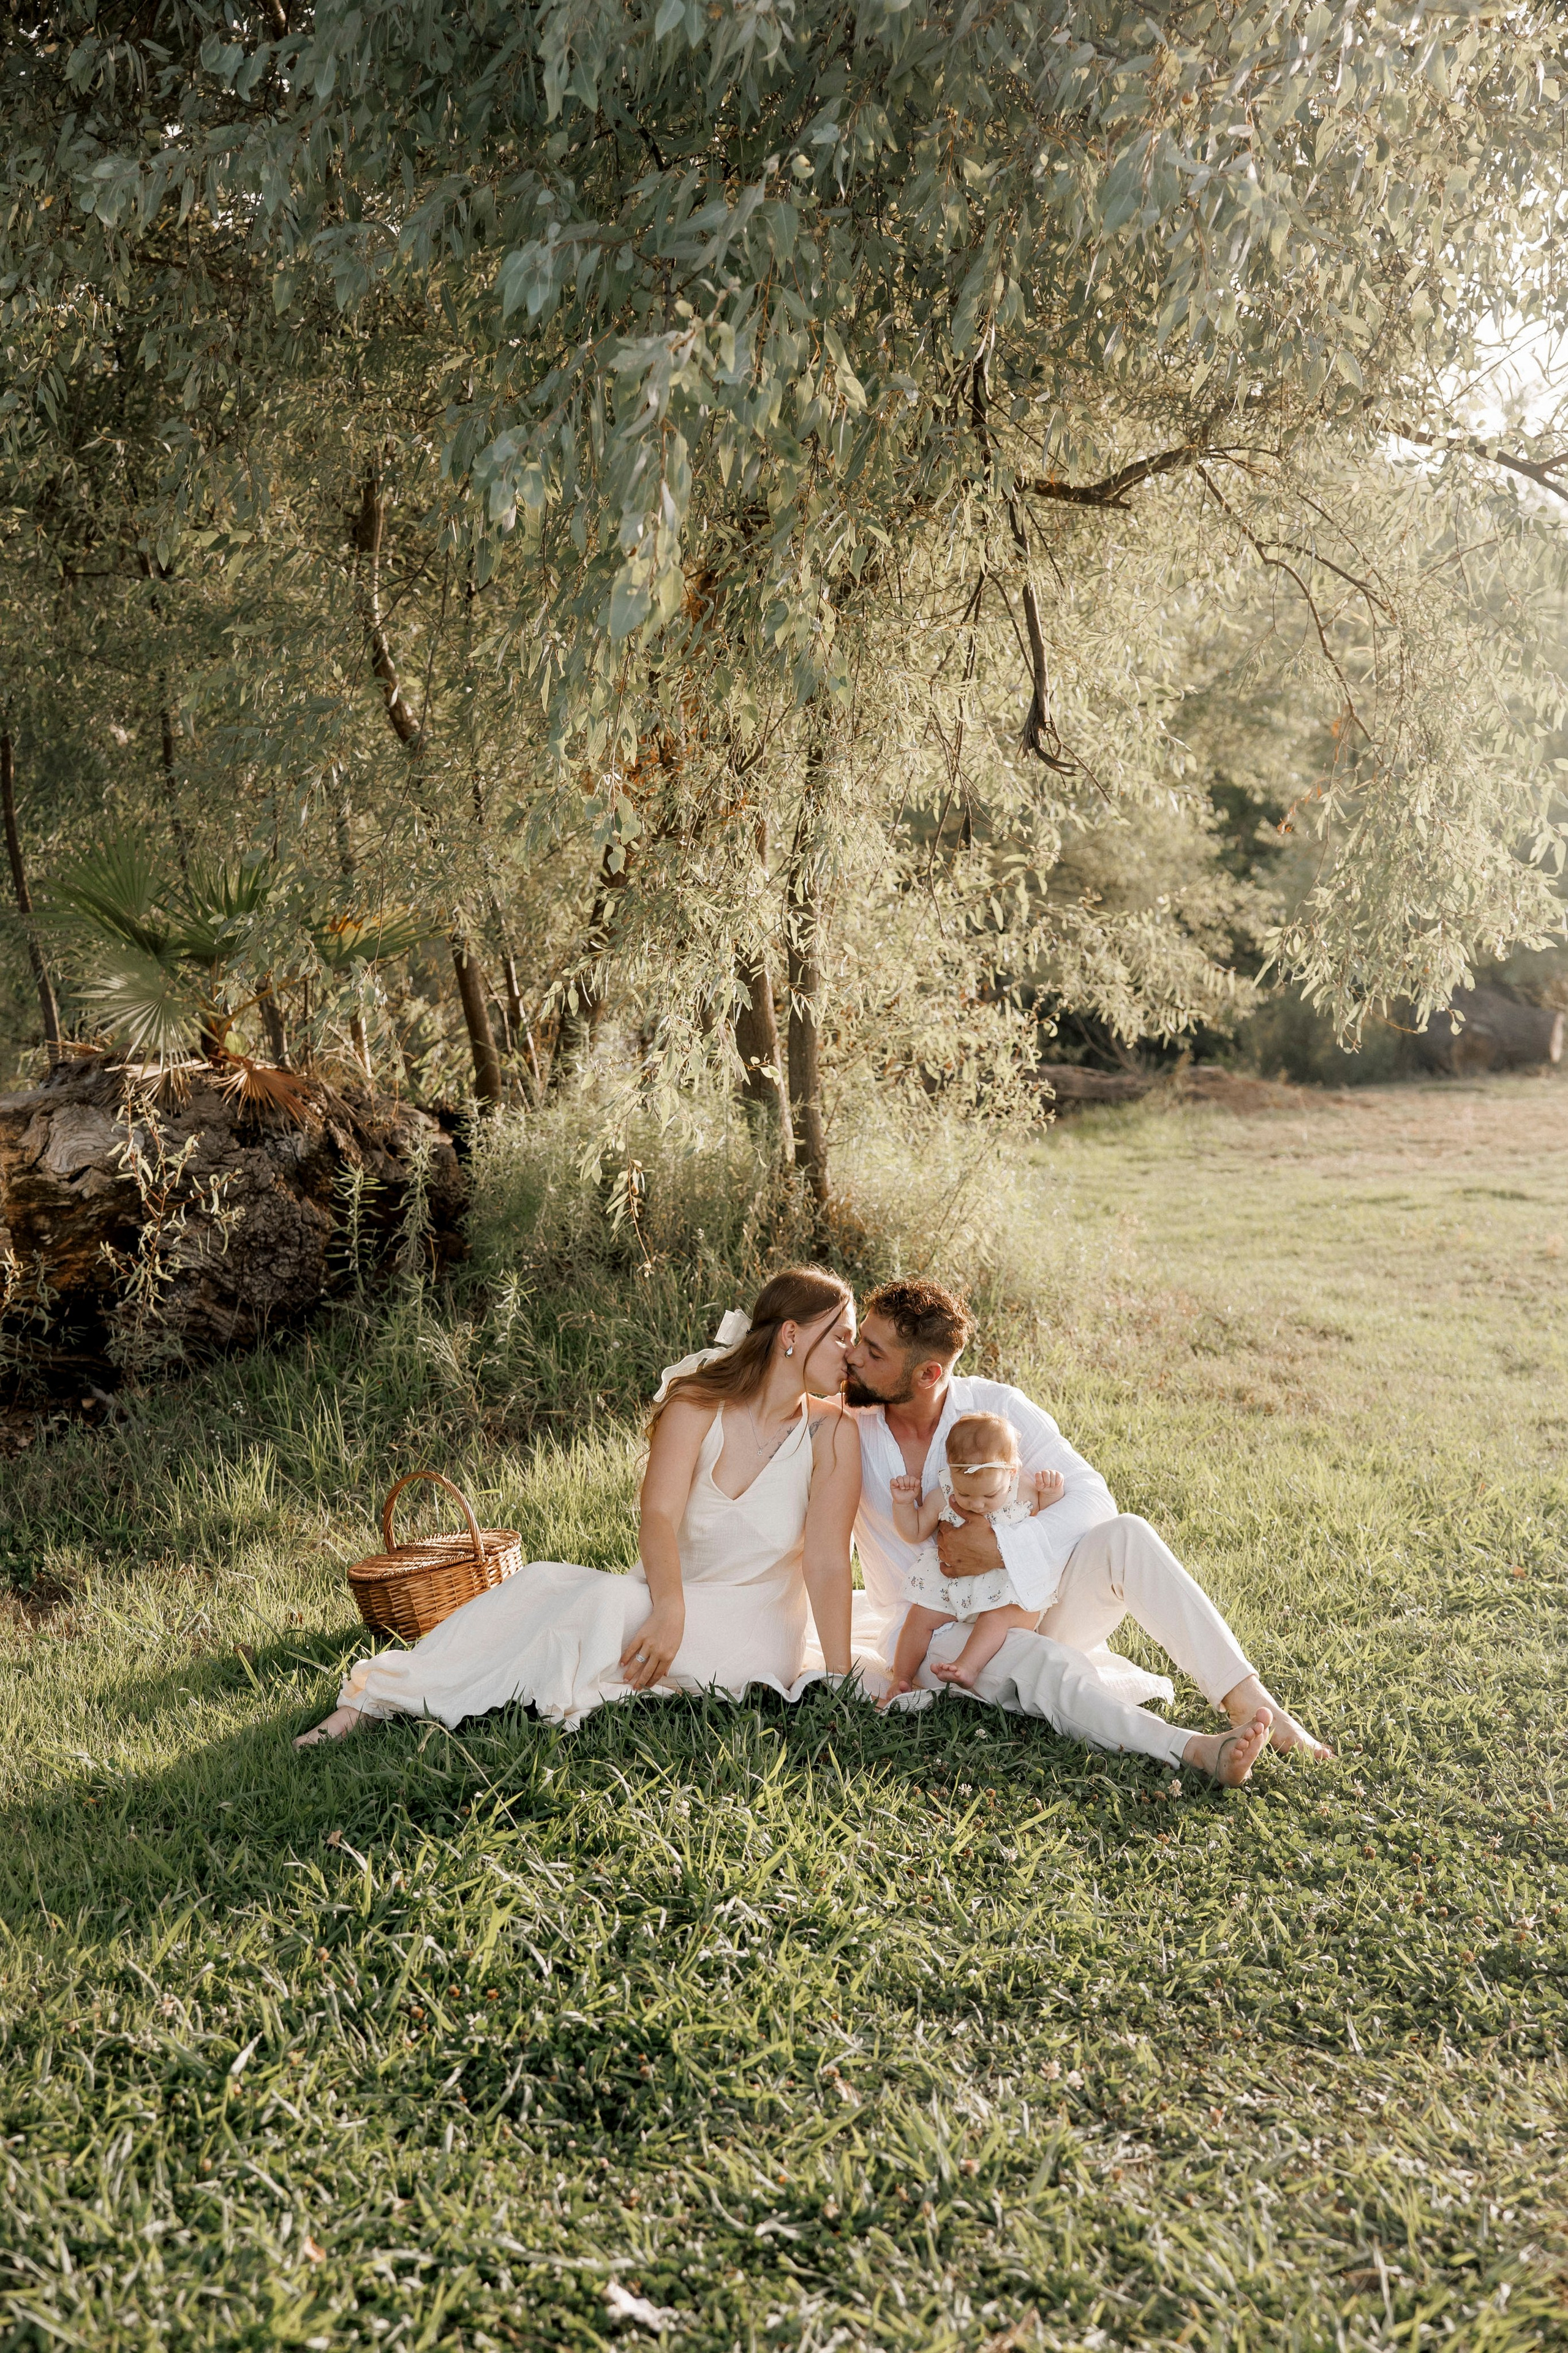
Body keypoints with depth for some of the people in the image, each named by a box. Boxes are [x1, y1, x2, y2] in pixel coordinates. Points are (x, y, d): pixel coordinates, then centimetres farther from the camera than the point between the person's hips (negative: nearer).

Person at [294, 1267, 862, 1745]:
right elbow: (659, 1516, -20)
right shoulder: (695, 1404, -7)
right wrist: (668, 1609, -38)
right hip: (665, 1601, 2)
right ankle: (366, 1702, -24)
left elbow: (827, 1562, -15)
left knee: (611, 1602, -29)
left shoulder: (831, 1433, -9)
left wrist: (838, 1681, -24)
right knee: (545, 1582, -23)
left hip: (748, 1634, -2)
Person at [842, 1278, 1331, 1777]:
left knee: (1123, 1536, -26)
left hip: (1029, 1602, 1)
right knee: (1040, 1663, -35)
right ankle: (1196, 1750, -49)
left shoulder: (996, 1407, -8)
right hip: (934, 1631, -1)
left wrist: (1003, 1547, -27)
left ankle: (1248, 1700, -33)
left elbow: (1091, 1497, -14)